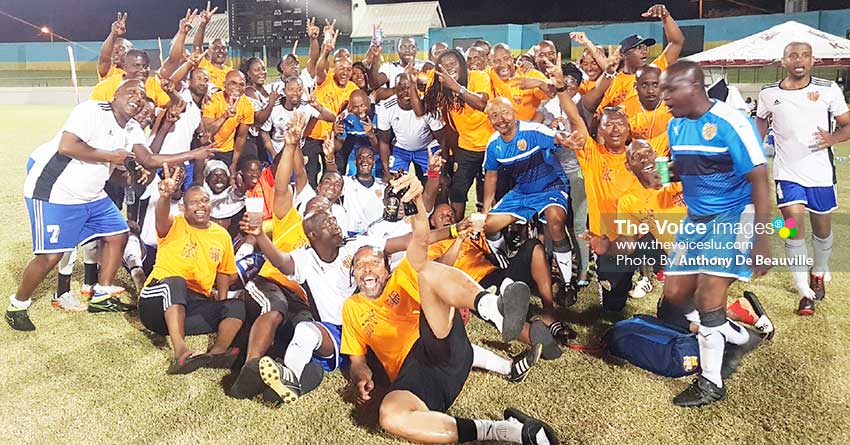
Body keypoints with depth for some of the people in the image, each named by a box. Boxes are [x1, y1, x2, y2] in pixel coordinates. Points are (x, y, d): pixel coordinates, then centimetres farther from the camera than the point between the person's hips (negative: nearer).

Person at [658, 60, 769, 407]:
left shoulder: (731, 124, -19)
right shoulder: (675, 125, 4)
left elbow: (759, 181, -18)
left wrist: (761, 239, -22)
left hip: (734, 216, -8)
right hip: (696, 218, 8)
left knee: (707, 299, -11)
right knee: (675, 294, 7)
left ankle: (712, 382, 8)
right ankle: (739, 338, 29)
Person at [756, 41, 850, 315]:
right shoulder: (768, 94, 0)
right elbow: (761, 120, 17)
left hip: (820, 172, 1)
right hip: (787, 172, 0)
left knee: (822, 227, 14)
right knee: (794, 226, -10)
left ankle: (819, 274, 41)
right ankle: (805, 292, -2)